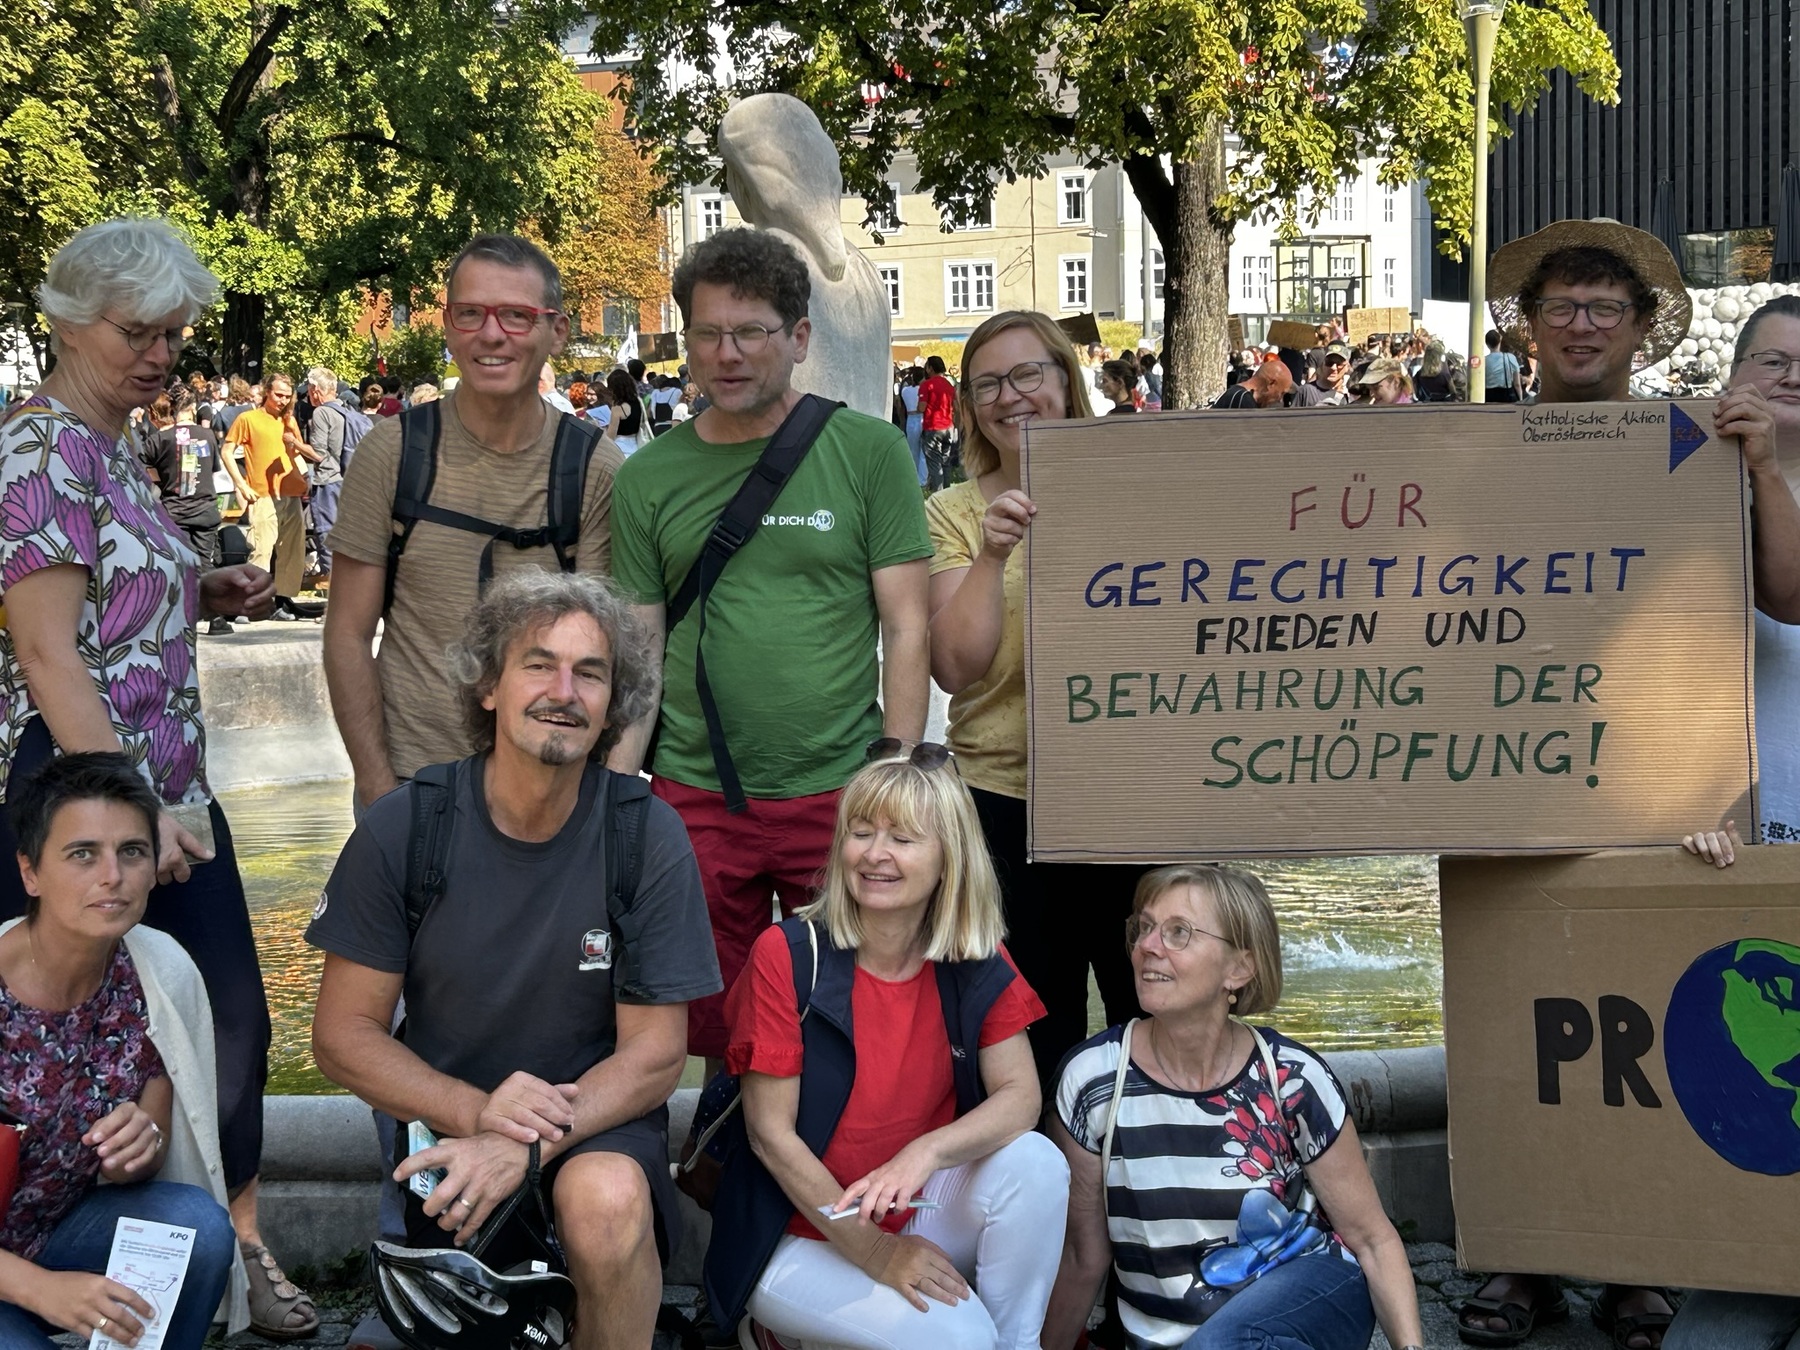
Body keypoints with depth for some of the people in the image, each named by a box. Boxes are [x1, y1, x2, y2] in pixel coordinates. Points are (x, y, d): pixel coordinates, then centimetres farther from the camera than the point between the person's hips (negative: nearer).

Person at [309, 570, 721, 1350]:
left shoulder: (648, 838, -9)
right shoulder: (402, 831, -7)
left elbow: (655, 1054, -7)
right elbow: (343, 1034, -4)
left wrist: (530, 1143, -23)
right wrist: (476, 1112, -20)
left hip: (597, 1115, -1)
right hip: (445, 1118, 1)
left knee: (607, 1197, -34)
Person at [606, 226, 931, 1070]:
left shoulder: (867, 452, 0)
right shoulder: (648, 478, 5)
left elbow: (907, 630, -1)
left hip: (839, 792, -1)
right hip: (697, 798, 2)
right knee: (718, 1031, 9)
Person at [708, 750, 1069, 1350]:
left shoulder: (977, 965, -2)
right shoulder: (786, 956, -15)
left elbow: (1020, 1095, -10)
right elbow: (770, 1134, -14)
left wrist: (926, 1152, -30)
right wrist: (874, 1252, -17)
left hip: (915, 1215, 4)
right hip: (800, 1236, -4)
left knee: (1034, 1161, -22)